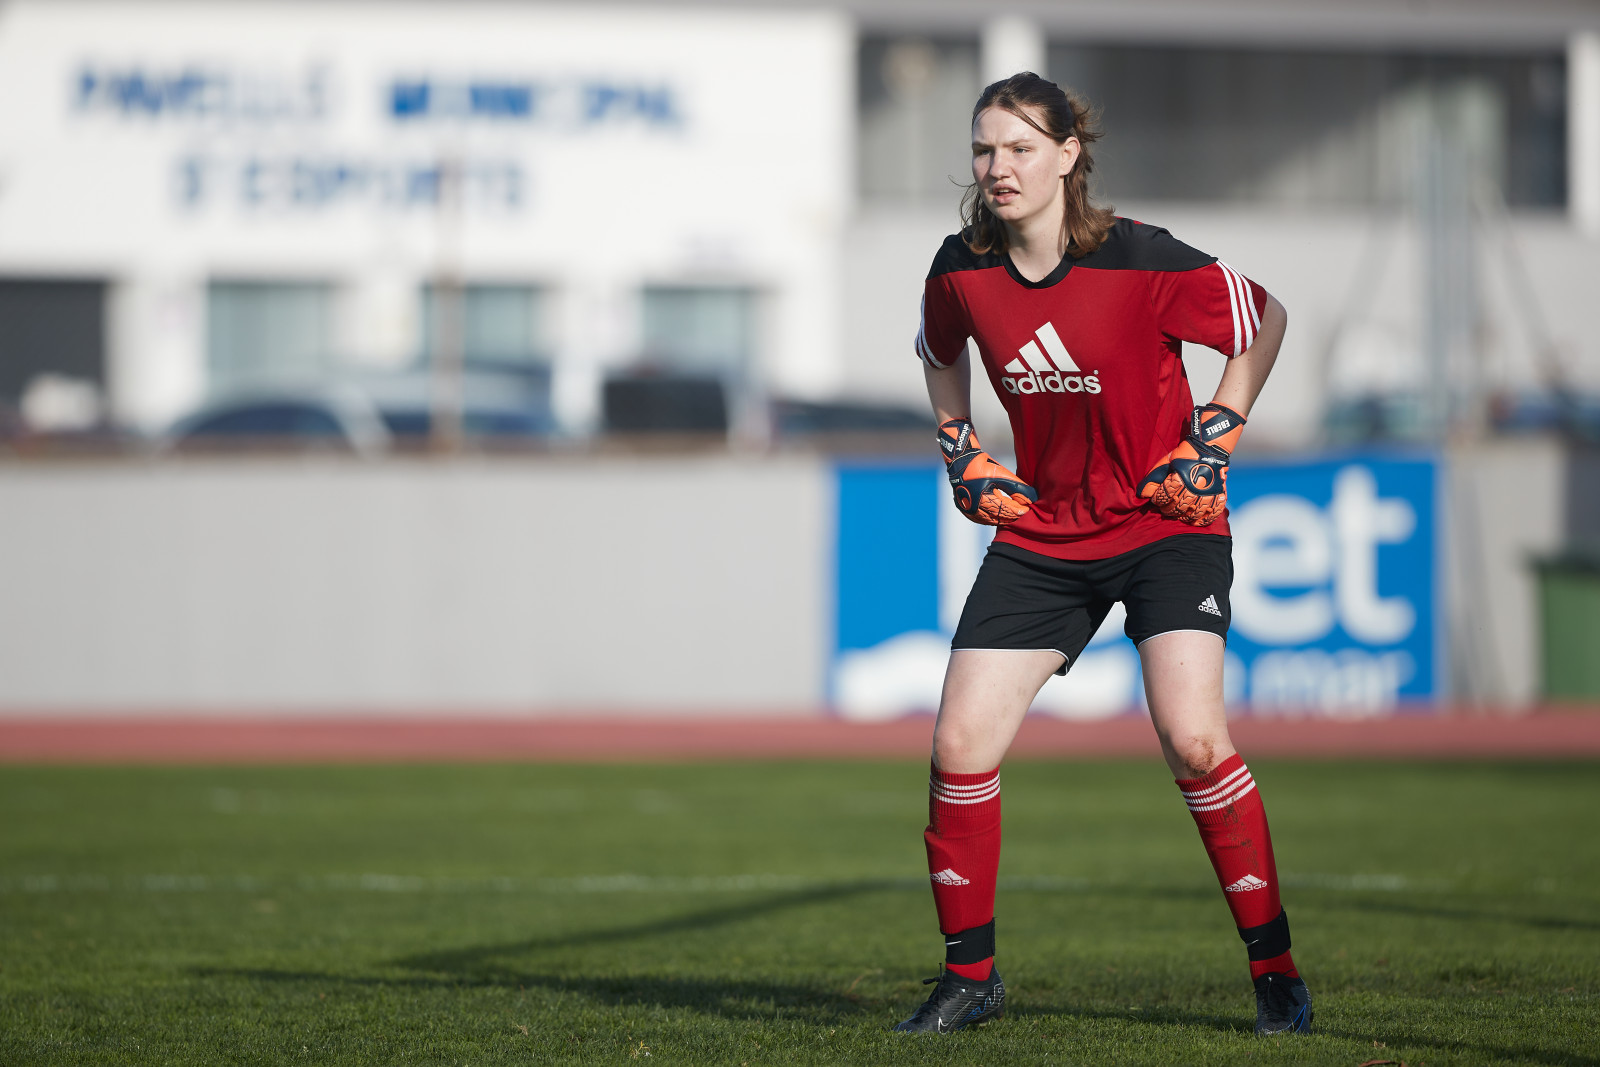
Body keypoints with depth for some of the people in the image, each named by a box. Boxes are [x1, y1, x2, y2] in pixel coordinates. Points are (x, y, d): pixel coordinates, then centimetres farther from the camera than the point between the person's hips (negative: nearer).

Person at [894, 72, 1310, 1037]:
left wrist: (1217, 434, -5)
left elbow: (1265, 321, -3)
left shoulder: (1141, 261, -19)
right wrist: (960, 447, 9)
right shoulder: (962, 271, -7)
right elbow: (941, 353, 18)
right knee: (961, 748, -5)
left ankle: (1276, 968, -4)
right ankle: (970, 976, 12)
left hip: (1167, 524, -4)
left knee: (1194, 740, -20)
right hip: (1041, 534, 4)